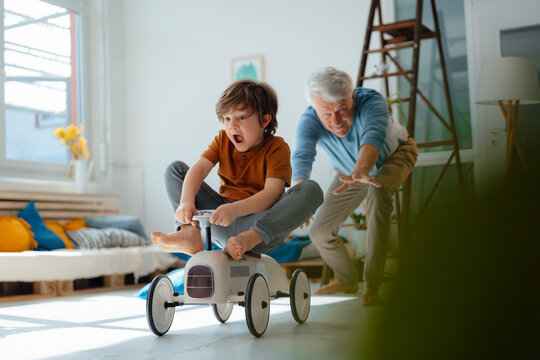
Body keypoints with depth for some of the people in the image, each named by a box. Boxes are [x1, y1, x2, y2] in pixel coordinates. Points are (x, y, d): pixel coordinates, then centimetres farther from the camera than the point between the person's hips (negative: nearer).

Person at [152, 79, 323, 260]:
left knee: (312, 190, -28)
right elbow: (199, 169, -9)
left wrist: (236, 209, -42)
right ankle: (190, 233, -21)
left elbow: (272, 193, -23)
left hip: (259, 220, -4)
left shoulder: (276, 148, -8)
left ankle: (249, 239, -41)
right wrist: (186, 201, -31)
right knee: (175, 168, 2)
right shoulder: (222, 140, 8)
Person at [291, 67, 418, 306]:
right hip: (351, 171, 4)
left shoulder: (372, 102, -39)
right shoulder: (309, 121, -32)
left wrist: (361, 171, -80)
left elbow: (373, 136, -58)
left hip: (395, 154, -4)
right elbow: (302, 157, -49)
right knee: (319, 232, -2)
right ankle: (347, 281, 28)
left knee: (378, 191, -38)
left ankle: (371, 285, -32)